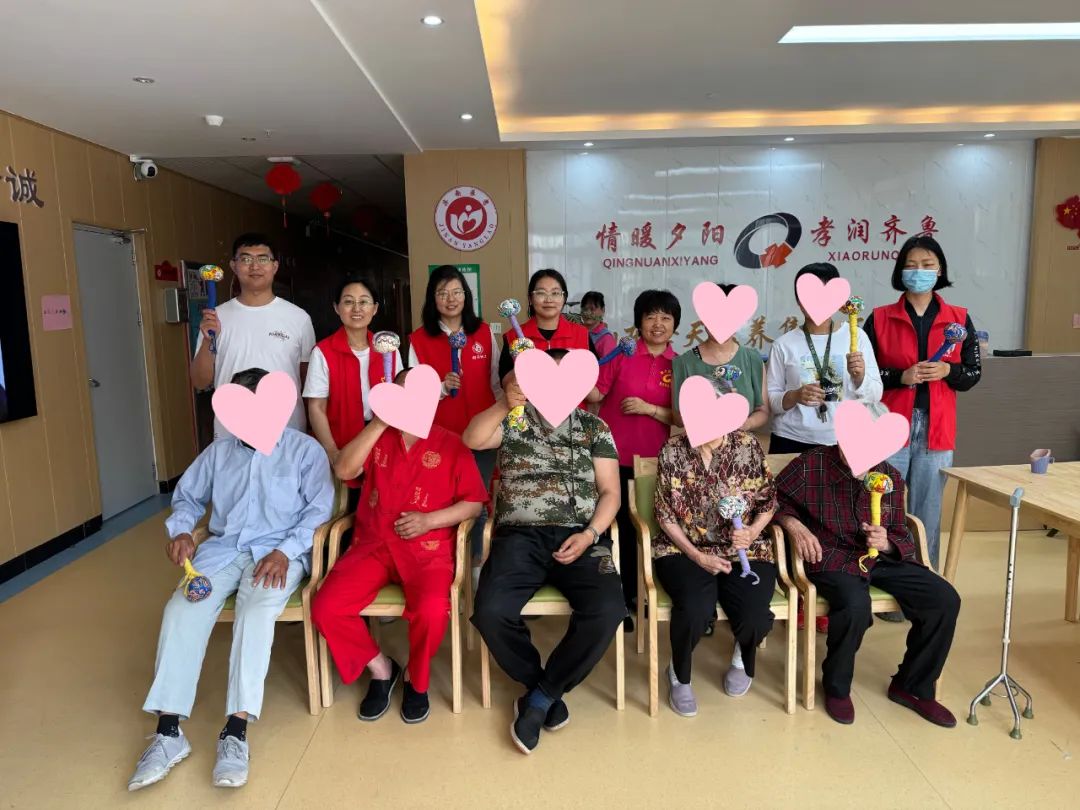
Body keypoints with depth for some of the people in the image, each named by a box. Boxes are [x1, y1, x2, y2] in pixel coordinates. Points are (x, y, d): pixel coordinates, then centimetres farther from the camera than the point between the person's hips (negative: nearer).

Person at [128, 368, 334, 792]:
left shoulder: (305, 450, 1)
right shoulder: (218, 451, 16)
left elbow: (318, 509, -7)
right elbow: (188, 495, 24)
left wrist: (284, 550, -20)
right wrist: (180, 531, 3)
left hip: (278, 550, -4)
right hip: (222, 548, 5)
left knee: (257, 610, -34)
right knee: (181, 610, -22)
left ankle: (235, 731, -33)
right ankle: (169, 731, -21)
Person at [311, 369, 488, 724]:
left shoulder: (451, 444, 7)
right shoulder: (376, 437, 16)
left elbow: (474, 503, 1)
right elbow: (344, 470, -2)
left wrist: (429, 520, -13)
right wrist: (379, 423, -6)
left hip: (427, 548, -3)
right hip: (372, 544, 3)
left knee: (432, 611, -30)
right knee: (325, 608, -18)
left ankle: (418, 682, 3)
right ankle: (381, 669, 8)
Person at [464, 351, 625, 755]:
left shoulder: (594, 427, 13)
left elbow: (610, 491, 8)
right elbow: (472, 440, -8)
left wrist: (589, 535, -8)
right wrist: (504, 405, -22)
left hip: (580, 536, 1)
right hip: (520, 535, 0)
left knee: (607, 610, -26)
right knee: (491, 611, -26)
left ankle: (539, 697, -4)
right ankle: (546, 690, 2)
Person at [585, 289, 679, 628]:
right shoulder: (621, 352, -2)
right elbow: (596, 393, -8)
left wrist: (648, 408, -14)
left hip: (655, 460, 2)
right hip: (616, 456, -2)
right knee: (619, 527, 5)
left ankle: (635, 593, 30)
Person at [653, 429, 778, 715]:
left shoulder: (748, 445, -2)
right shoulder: (672, 451, -5)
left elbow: (768, 500, 8)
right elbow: (665, 515, -2)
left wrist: (752, 533, -11)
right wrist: (697, 556, -11)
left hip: (744, 551, 2)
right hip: (684, 550, -1)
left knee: (755, 618, -25)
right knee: (695, 609, -32)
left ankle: (742, 658, 17)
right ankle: (679, 676, 3)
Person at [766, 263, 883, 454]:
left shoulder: (855, 336, 1)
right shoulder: (784, 344, -2)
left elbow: (874, 396, 2)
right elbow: (770, 400, -1)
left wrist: (859, 376, -16)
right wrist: (794, 397, -18)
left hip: (844, 442, 1)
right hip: (792, 442, -1)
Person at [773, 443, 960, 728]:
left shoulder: (890, 475, 3)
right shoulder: (811, 465, -9)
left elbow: (901, 537, 7)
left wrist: (886, 543, -16)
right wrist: (794, 525, -18)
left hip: (880, 557, 5)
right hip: (830, 556, -5)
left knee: (945, 600, -13)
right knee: (856, 605, -35)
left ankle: (912, 686, 11)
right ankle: (836, 687, -4)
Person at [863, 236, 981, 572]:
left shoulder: (959, 319, 6)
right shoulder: (880, 318, 1)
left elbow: (973, 373, 10)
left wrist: (947, 371, -10)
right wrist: (902, 376, -14)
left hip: (936, 429, 2)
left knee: (927, 512, 9)